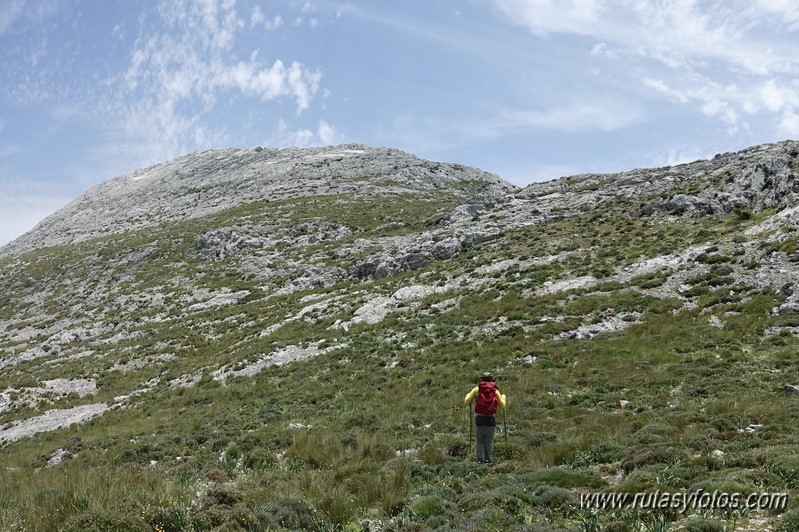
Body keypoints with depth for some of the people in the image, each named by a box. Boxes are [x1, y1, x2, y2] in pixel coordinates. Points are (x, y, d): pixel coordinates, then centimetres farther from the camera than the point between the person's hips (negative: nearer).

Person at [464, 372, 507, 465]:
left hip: (480, 417, 0)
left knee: (480, 440, 9)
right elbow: (502, 405, 12)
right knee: (489, 441, 9)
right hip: (491, 418, 0)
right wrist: (503, 397, 32)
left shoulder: (477, 389, 5)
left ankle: (480, 459, 3)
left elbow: (466, 402, 5)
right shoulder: (495, 390, 6)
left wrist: (468, 395, 27)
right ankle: (489, 460, 4)